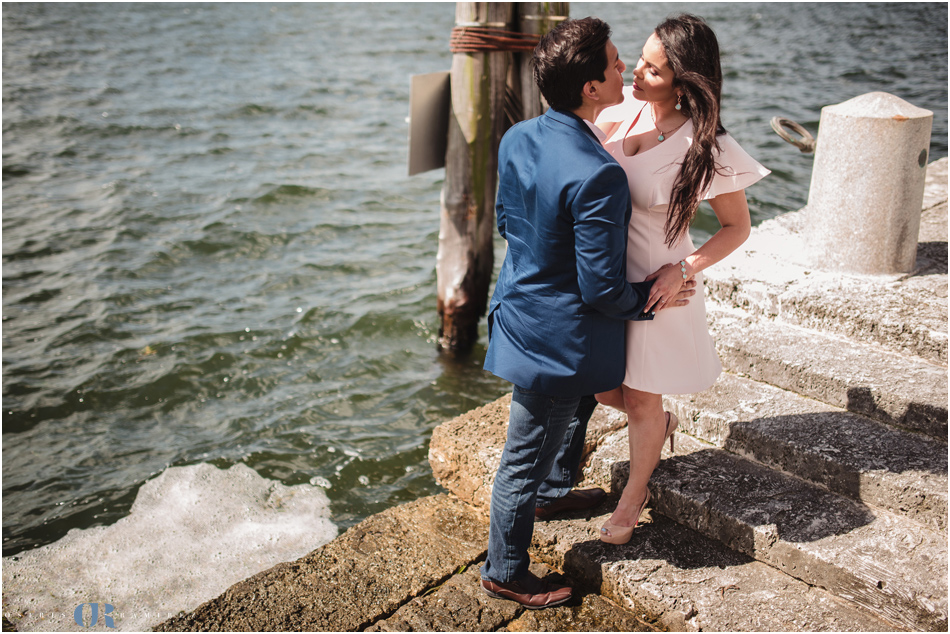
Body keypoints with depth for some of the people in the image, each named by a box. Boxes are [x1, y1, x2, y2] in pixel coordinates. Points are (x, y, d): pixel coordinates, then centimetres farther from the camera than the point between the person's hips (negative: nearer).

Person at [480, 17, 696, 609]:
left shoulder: (517, 139, -5)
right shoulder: (597, 176, -31)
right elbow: (602, 289, -25)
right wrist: (653, 296, -7)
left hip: (520, 305, 9)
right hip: (557, 336, -9)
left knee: (581, 400, 34)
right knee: (527, 458, 9)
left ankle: (555, 491, 57)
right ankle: (505, 573, 30)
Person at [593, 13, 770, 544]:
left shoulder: (705, 148, -22)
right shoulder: (626, 109, -7)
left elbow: (738, 227, -11)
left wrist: (685, 269, -23)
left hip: (654, 283, -6)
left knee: (641, 400, 12)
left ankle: (634, 496, 40)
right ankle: (661, 424, 49)